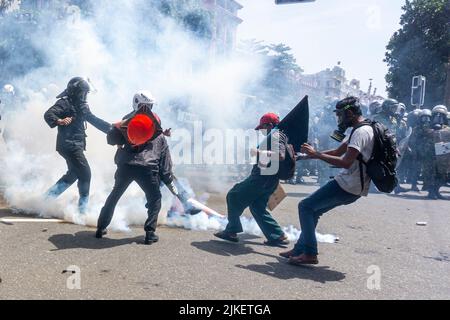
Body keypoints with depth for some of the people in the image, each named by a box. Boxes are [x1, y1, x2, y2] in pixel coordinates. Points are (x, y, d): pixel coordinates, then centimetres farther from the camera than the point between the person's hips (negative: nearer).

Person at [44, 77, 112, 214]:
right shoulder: (65, 102, -9)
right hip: (68, 144, -10)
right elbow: (48, 114, -20)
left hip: (77, 145, 10)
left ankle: (49, 196, 28)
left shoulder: (81, 105, 17)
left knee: (73, 174, 19)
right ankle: (83, 207, -2)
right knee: (85, 173, -10)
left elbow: (94, 120, 20)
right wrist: (58, 121, -41)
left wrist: (111, 128, 13)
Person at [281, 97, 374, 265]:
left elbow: (345, 162, -28)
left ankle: (309, 254, -5)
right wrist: (309, 155, 10)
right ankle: (300, 249, 21)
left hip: (347, 186, -10)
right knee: (313, 210, 16)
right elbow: (338, 152, 19)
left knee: (305, 207, -7)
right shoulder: (360, 130, 16)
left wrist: (316, 154, -21)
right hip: (351, 186, 10)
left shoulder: (361, 132, -18)